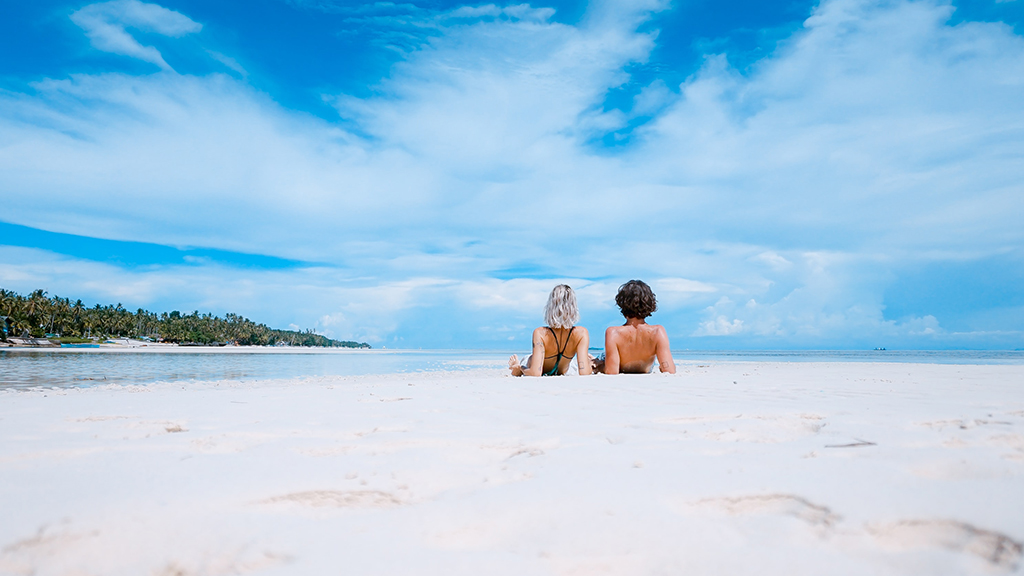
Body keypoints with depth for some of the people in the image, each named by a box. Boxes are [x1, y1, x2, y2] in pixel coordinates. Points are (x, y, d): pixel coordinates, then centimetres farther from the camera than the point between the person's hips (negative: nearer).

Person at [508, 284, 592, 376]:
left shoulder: (540, 333, -40)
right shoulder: (582, 333, -36)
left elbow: (535, 373, -44)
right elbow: (584, 373, -39)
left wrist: (519, 367, -24)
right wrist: (590, 367, -16)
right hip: (563, 372, 2)